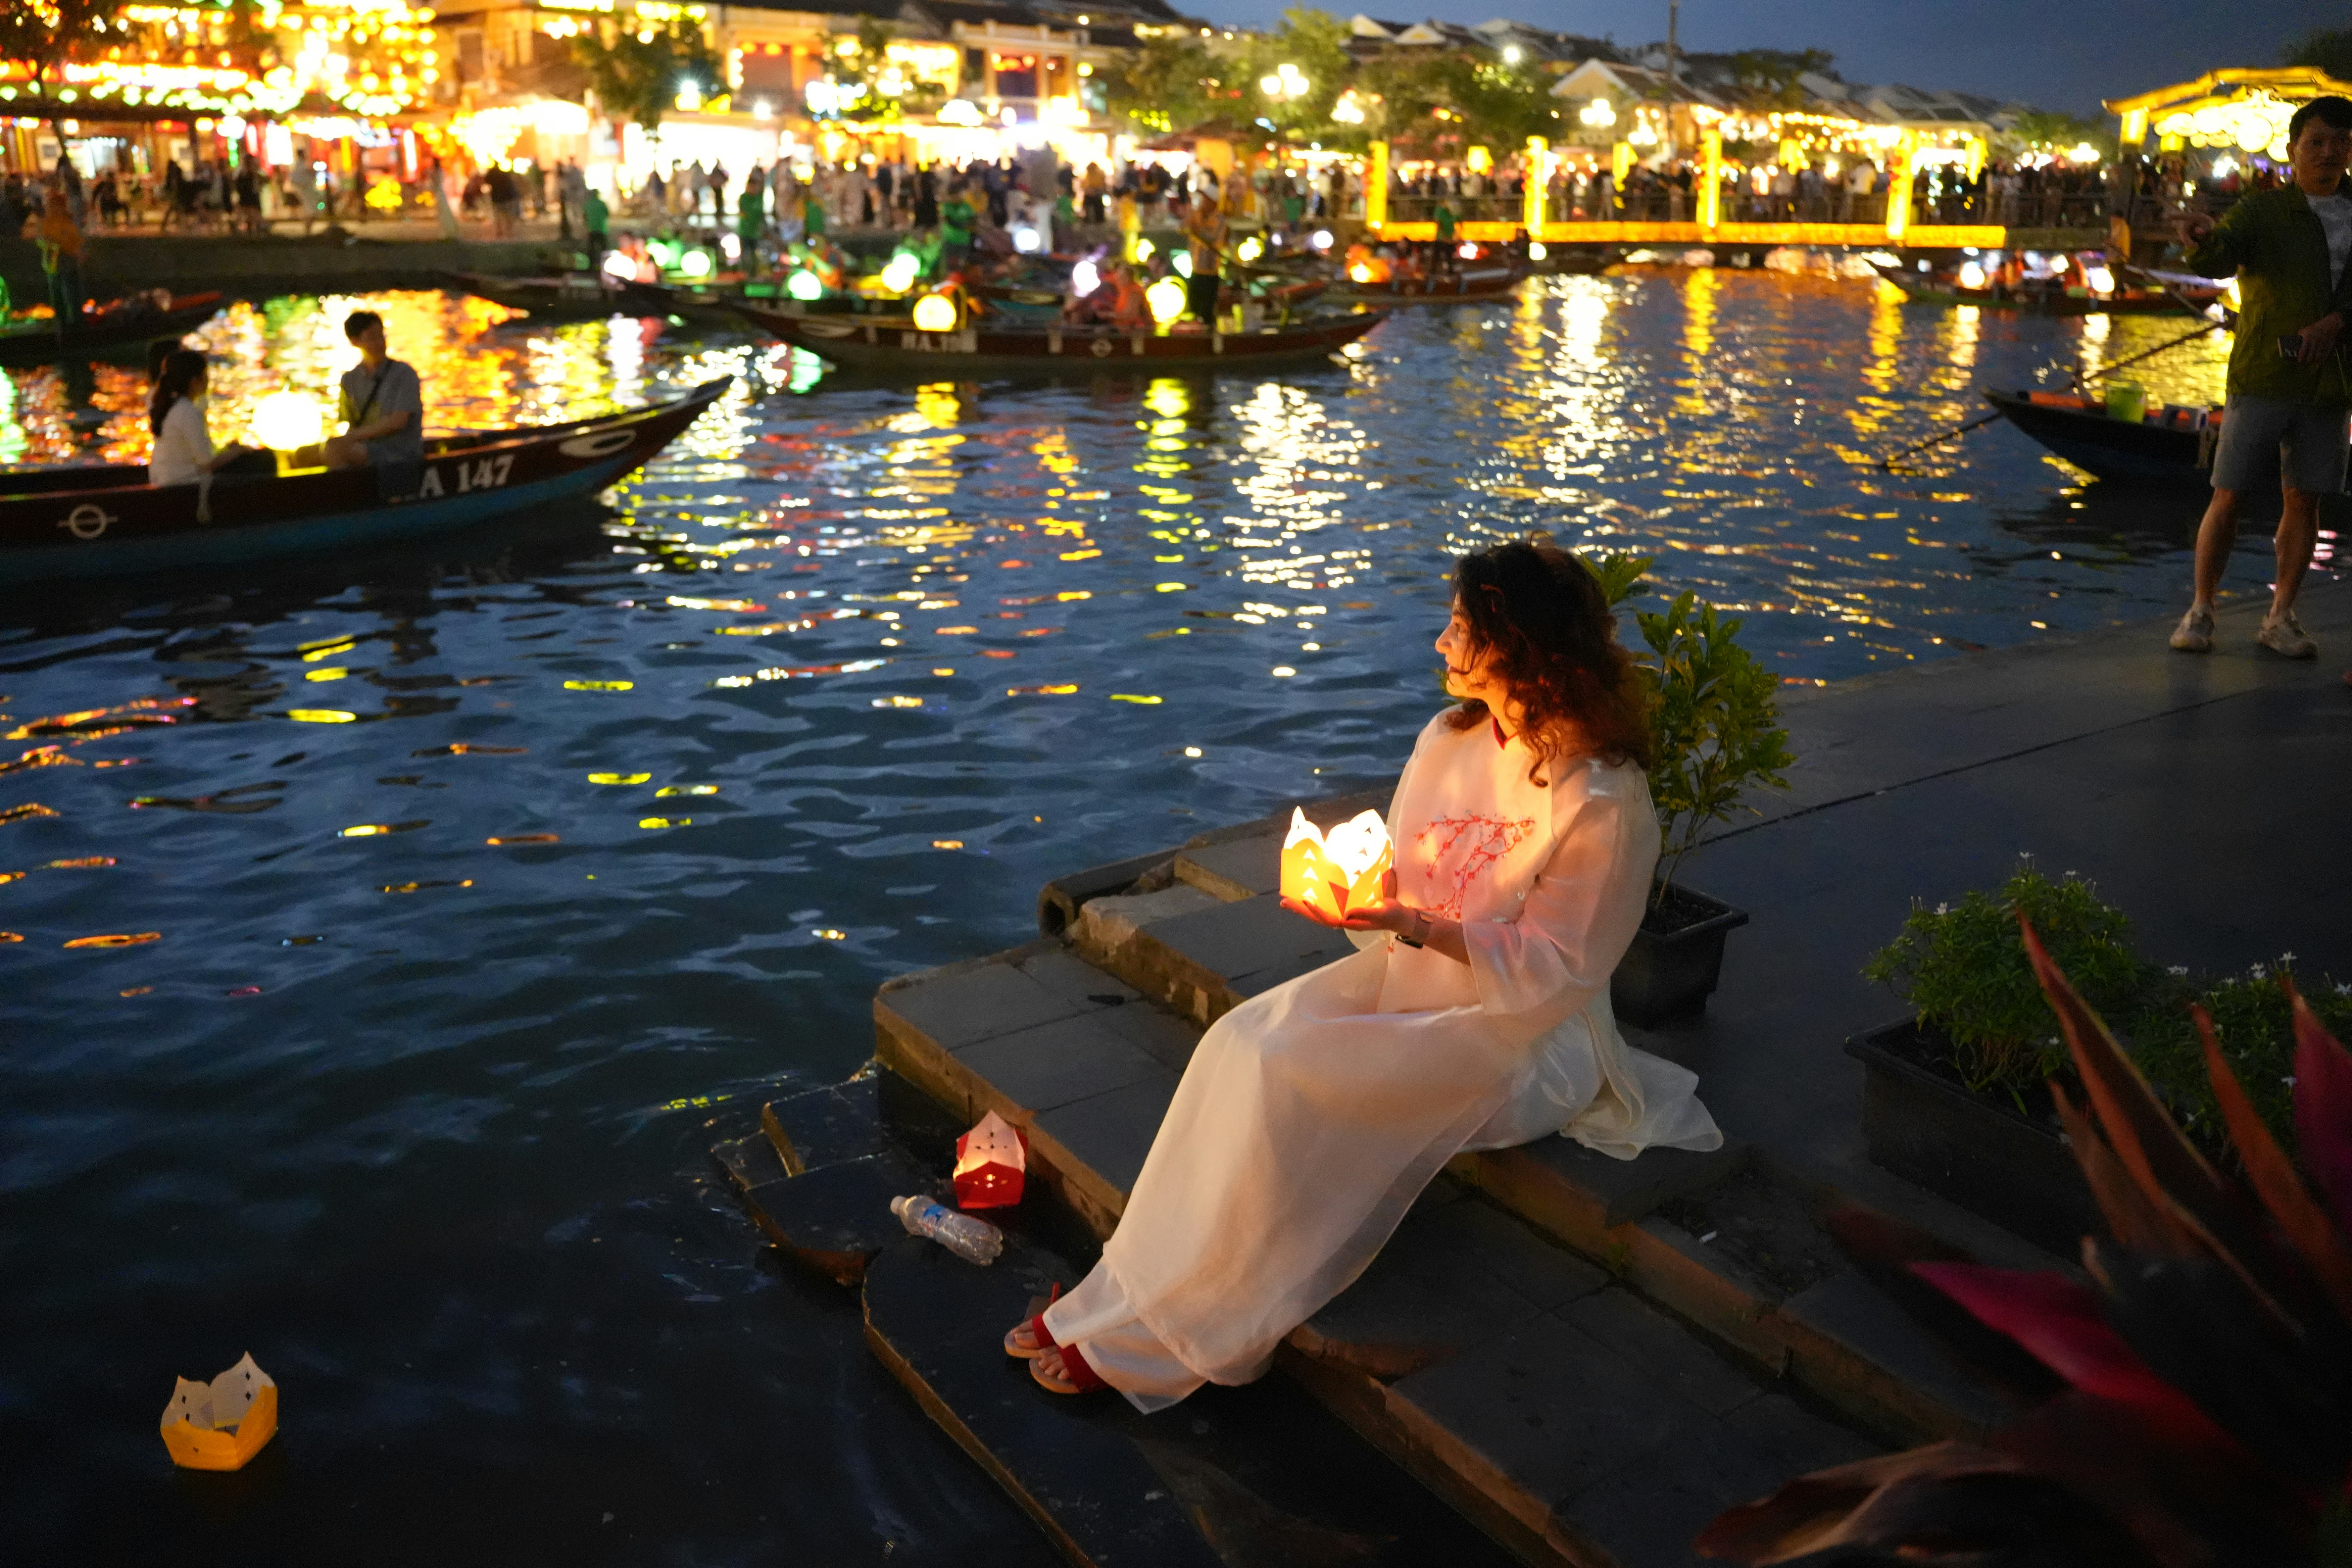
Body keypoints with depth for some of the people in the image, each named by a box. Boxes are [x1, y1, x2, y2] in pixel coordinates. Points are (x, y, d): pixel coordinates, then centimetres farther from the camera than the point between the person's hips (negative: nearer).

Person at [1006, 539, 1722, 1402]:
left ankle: (1152, 1339, -11)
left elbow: (1554, 969, -17)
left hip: (1517, 1028, -7)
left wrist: (1419, 929, -26)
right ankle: (1121, 1299, -12)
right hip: (1409, 976, 7)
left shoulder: (1603, 802, -18)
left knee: (1293, 1081, -25)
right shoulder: (1450, 739, 5)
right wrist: (1351, 890, -8)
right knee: (1241, 1040, -17)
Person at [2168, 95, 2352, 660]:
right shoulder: (2262, 212, 0)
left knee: (2305, 500, 5)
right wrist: (2204, 239, -41)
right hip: (2261, 378, -3)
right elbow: (2217, 261, -19)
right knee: (2229, 495, -4)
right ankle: (2200, 611, 6)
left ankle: (2280, 618, 13)